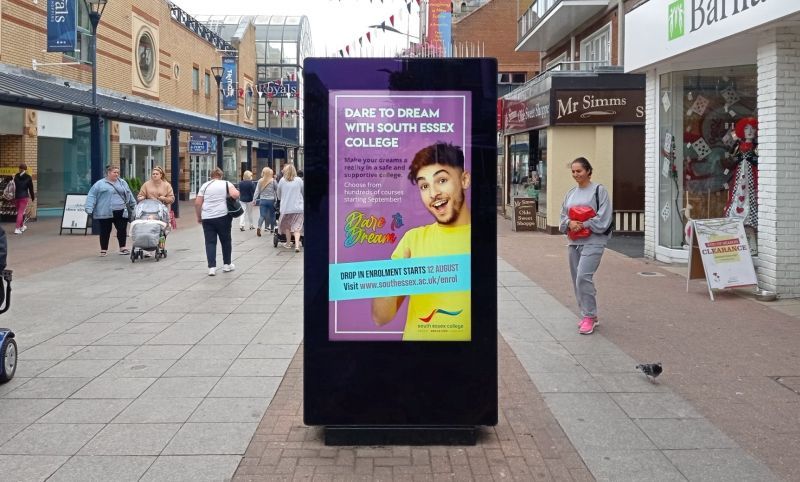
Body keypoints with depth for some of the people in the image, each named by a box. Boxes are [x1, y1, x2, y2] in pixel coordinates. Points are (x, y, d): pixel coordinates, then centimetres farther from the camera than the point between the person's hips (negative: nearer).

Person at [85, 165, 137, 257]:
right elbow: (92, 196, -3)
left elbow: (129, 195, 22)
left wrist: (134, 206, 24)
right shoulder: (100, 184, 1)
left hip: (121, 212, 3)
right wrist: (89, 209, -12)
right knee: (105, 231, 3)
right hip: (105, 213, -3)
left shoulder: (122, 182, 14)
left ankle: (122, 248, 14)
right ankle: (103, 250, 14)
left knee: (122, 230, 2)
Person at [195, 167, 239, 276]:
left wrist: (199, 217, 13)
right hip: (222, 216, -1)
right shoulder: (226, 184, 3)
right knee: (225, 240, 14)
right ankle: (227, 264, 24)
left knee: (210, 242, 4)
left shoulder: (205, 185, 8)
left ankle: (212, 267, -4)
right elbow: (235, 195, -15)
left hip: (207, 218, 1)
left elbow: (197, 203, 2)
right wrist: (237, 192, 7)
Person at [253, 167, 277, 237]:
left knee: (262, 215, 0)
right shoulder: (273, 181, -6)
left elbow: (257, 191, 2)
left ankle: (259, 227, -19)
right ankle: (272, 228, 23)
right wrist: (277, 199, 8)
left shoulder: (260, 181, 0)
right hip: (271, 200, -1)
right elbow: (277, 190, -1)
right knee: (272, 215, 13)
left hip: (262, 200, 1)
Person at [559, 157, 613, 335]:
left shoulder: (599, 190, -5)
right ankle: (587, 315, 22)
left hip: (592, 241, -7)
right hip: (574, 242, 7)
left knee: (583, 277, -18)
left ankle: (589, 316, -7)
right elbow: (563, 216, 15)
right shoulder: (571, 193, 14)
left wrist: (583, 225, -13)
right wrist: (569, 223, -6)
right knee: (577, 280, 9)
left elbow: (603, 217, -11)